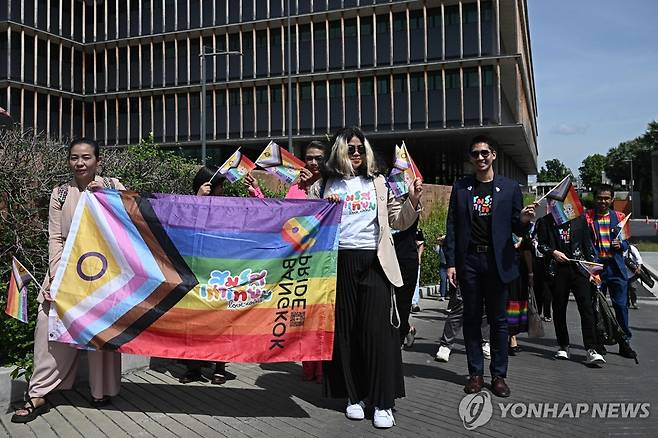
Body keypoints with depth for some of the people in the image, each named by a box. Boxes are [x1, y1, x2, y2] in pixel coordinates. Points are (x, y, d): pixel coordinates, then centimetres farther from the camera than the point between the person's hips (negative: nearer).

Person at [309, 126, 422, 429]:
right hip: (339, 261, 1)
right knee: (345, 330, 5)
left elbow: (398, 221, 12)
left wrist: (413, 201, -6)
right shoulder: (325, 185, 11)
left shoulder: (378, 183, 12)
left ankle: (383, 402, 5)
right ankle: (354, 396, 19)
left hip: (374, 261, -1)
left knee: (378, 329, -4)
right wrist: (301, 192, -5)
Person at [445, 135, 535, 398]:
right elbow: (452, 228, 5)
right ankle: (475, 373, 17)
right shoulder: (460, 188, 8)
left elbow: (517, 230, 7)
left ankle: (499, 375, 16)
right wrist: (451, 263, -1)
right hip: (469, 261, 1)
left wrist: (524, 221, -16)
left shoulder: (510, 188, 6)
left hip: (497, 261, -1)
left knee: (498, 320, 5)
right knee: (471, 318, 7)